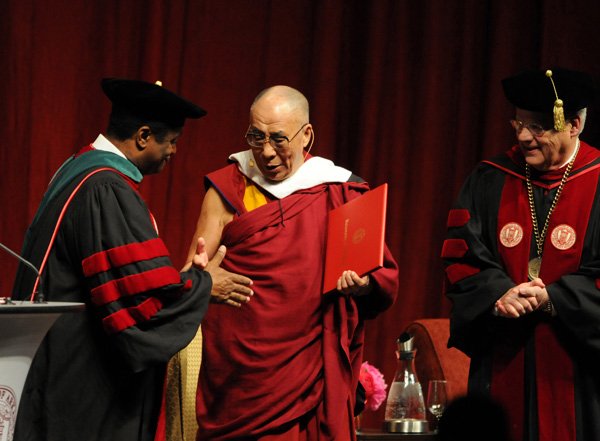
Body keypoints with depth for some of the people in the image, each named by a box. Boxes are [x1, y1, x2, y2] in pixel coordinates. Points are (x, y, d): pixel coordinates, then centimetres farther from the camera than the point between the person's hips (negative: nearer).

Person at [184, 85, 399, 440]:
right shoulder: (229, 188, 3)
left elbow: (385, 277, 4)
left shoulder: (339, 194, 3)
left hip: (308, 367, 0)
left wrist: (364, 284, -18)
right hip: (239, 367, 0)